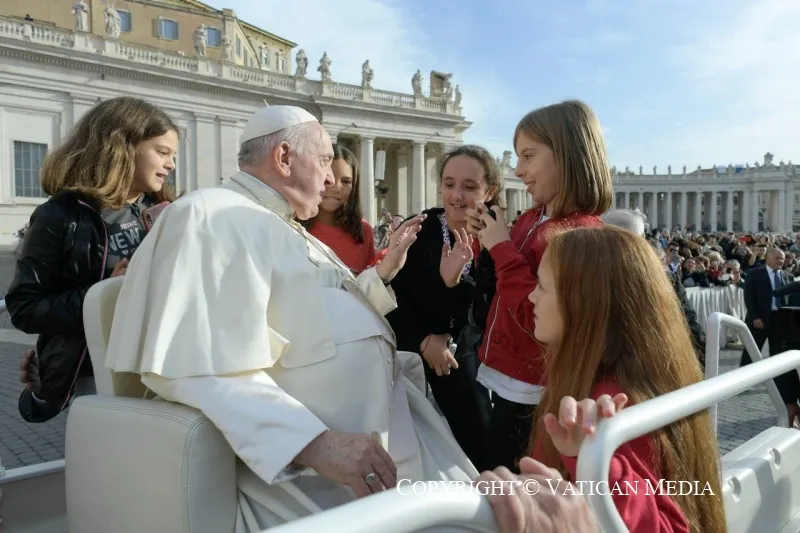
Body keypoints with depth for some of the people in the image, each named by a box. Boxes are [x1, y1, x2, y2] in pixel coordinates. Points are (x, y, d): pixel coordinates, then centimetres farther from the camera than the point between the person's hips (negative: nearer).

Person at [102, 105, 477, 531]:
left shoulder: (285, 227, 18)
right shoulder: (212, 217, -15)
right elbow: (201, 371, -27)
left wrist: (384, 270, 24)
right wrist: (316, 443, -33)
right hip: (302, 460, -9)